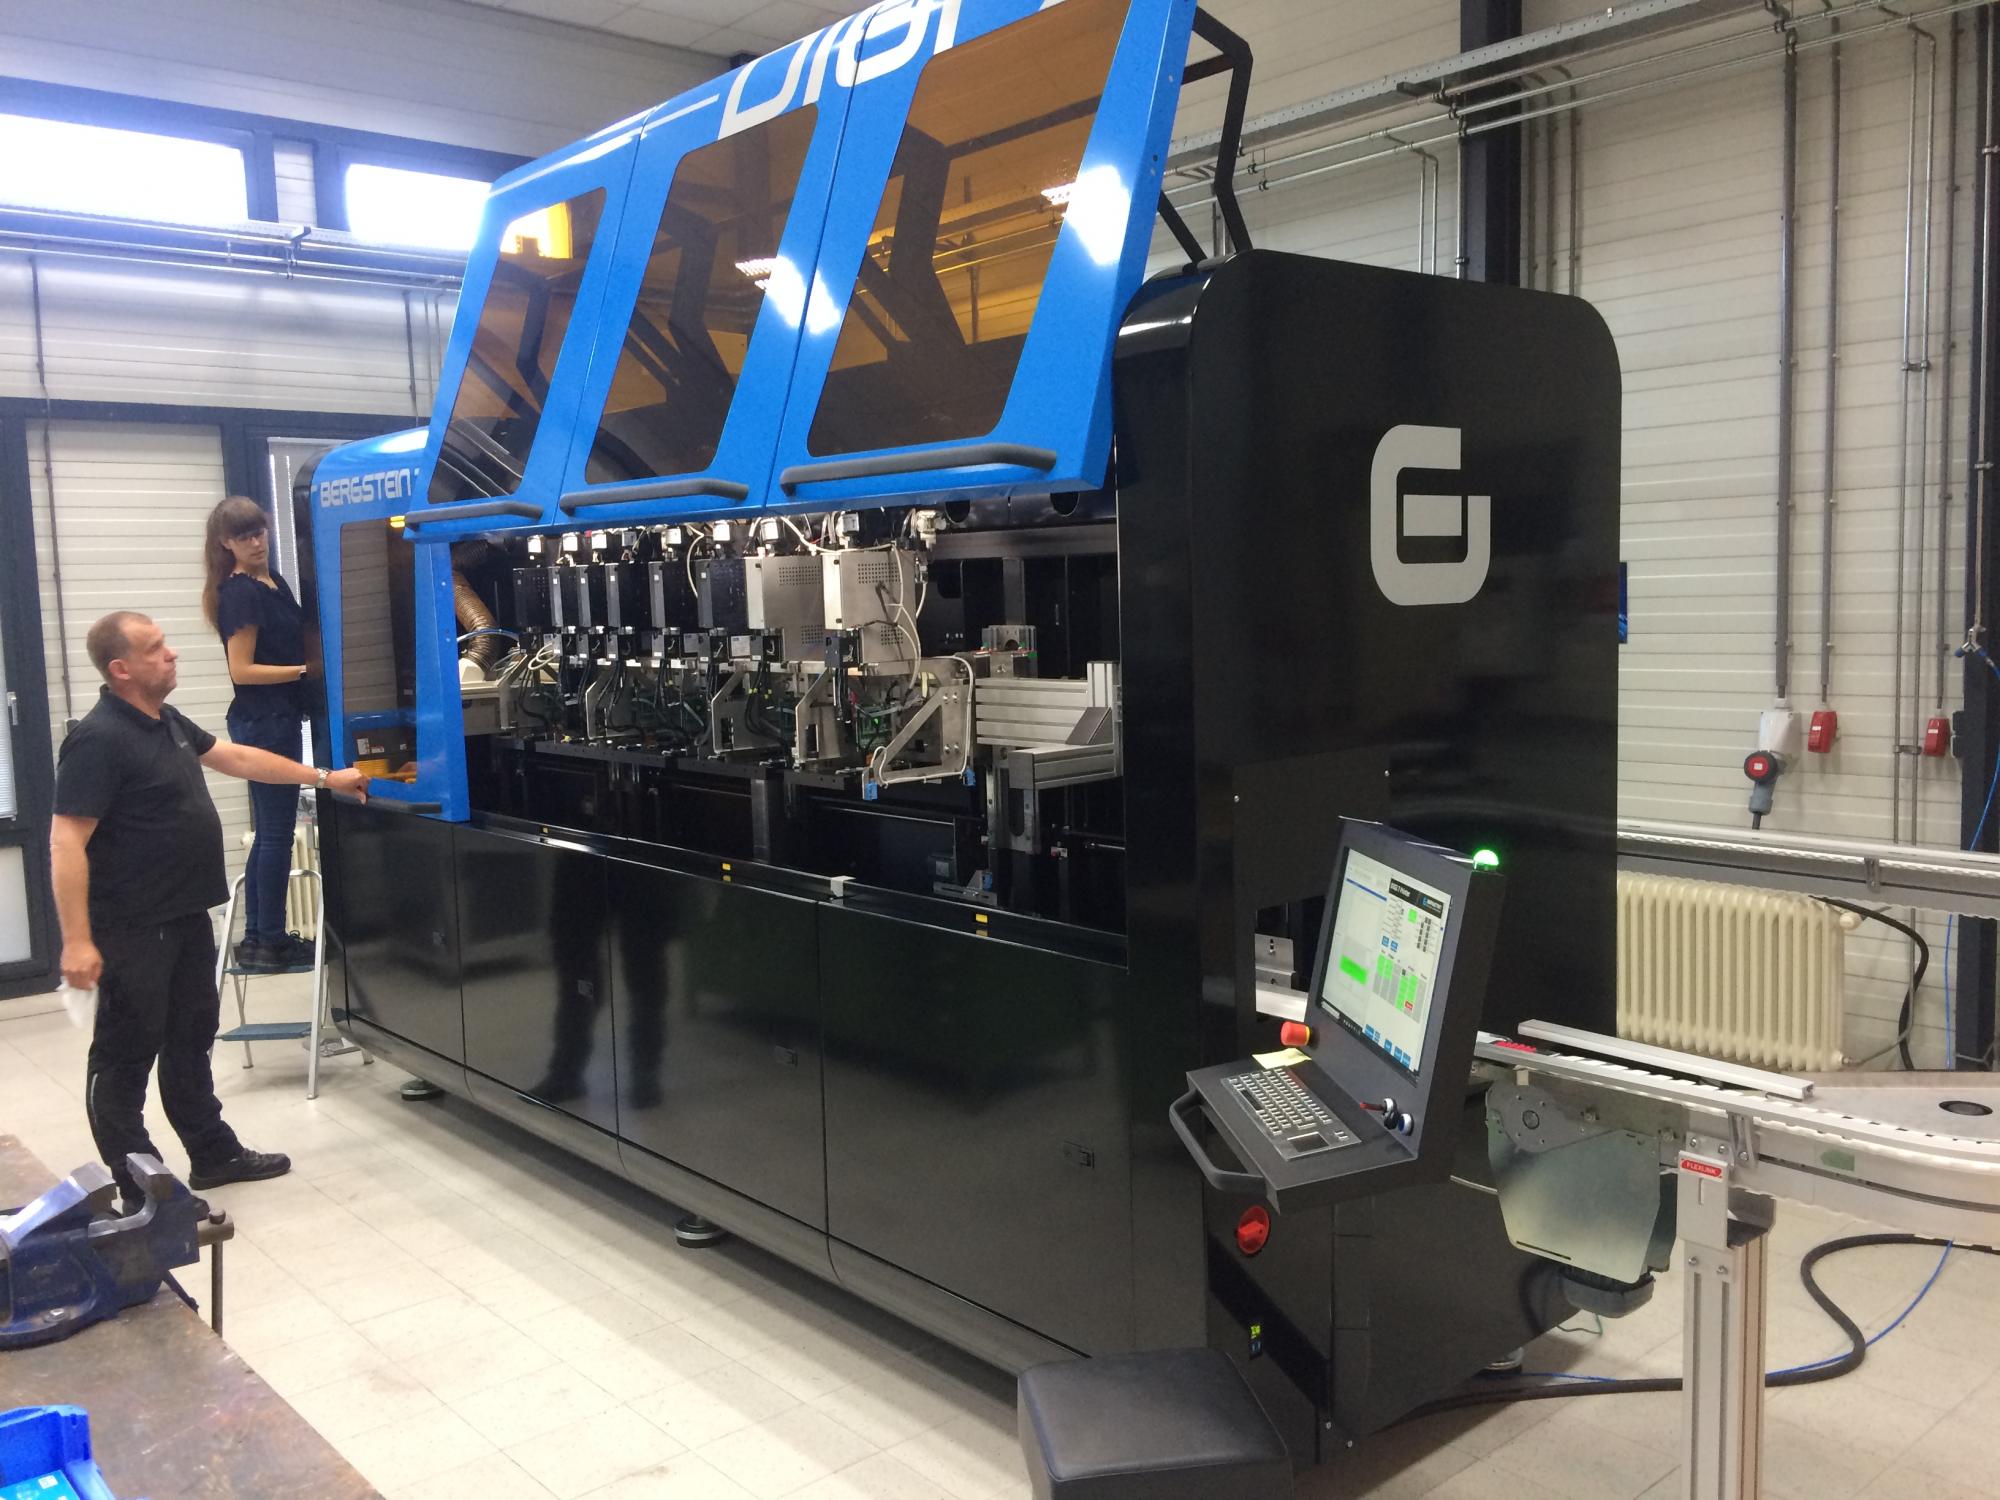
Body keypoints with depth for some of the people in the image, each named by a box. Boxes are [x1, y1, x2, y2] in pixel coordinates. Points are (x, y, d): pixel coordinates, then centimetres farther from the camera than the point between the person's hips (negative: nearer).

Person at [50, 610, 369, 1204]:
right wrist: (76, 941, -27)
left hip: (186, 917, 10)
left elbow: (238, 758, 22)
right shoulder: (98, 740, -20)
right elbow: (66, 843, -23)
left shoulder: (167, 721, 9)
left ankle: (214, 1154, 32)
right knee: (127, 1056, 2)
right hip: (133, 931, -9)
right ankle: (139, 1193, 10)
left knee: (190, 1041, 19)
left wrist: (326, 778, 24)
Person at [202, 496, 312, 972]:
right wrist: (305, 671, -16)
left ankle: (257, 939, 19)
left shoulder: (272, 584, 13)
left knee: (268, 832, 12)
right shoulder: (240, 594, -14)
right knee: (277, 833, -4)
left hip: (275, 720, 9)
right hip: (263, 722, -9)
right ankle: (269, 942, 2)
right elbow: (242, 670, -17)